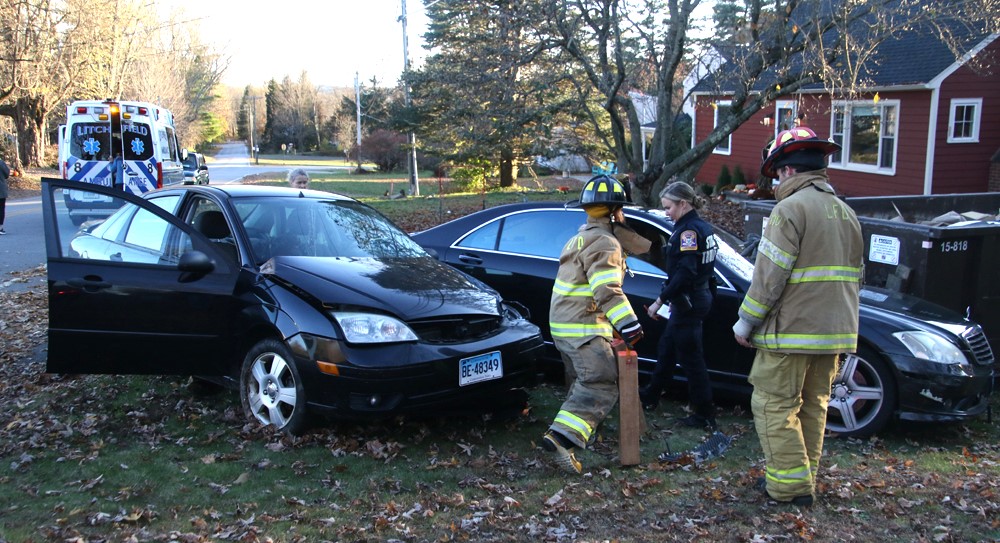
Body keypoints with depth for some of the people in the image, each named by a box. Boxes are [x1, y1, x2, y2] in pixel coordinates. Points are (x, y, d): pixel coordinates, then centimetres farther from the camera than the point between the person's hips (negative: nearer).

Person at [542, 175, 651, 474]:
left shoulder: (583, 237, 19)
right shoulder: (604, 243, -14)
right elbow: (607, 291, -25)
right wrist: (628, 323, -29)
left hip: (564, 325, 11)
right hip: (583, 329, -10)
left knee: (584, 382, 22)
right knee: (601, 385, -14)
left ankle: (565, 434, 30)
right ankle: (563, 437, -26)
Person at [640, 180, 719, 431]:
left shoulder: (688, 230, -19)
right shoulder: (704, 227, 11)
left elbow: (685, 273, -26)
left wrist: (660, 301, -21)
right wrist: (669, 298, 17)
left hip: (688, 304, -10)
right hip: (699, 298, 10)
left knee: (691, 358, -1)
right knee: (666, 348, 21)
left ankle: (705, 416, 9)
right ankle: (650, 396, 36)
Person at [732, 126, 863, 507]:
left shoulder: (791, 209, -13)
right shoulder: (846, 213, 15)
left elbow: (769, 277, -18)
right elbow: (854, 278, 19)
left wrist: (746, 322, -9)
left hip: (791, 331, -9)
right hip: (834, 332, 9)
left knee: (774, 405, 0)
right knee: (813, 406, 16)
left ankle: (789, 483, 2)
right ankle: (804, 480, 24)